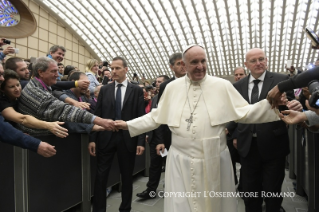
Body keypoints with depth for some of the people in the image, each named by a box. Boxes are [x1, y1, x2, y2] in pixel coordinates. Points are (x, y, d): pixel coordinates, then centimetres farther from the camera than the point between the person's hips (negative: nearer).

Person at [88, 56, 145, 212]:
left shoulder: (136, 90, 1)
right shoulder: (104, 90, 6)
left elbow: (141, 117, -2)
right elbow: (97, 115, 5)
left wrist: (141, 141, -8)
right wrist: (93, 139, 0)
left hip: (128, 139, -1)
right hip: (106, 137, 1)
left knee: (127, 176, 13)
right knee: (101, 176, 6)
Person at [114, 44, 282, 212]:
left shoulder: (223, 85, -1)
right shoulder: (172, 87, 2)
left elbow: (243, 112, -1)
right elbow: (155, 117, 8)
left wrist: (271, 105, -15)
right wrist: (128, 125, 5)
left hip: (214, 160, 0)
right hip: (180, 161, 1)